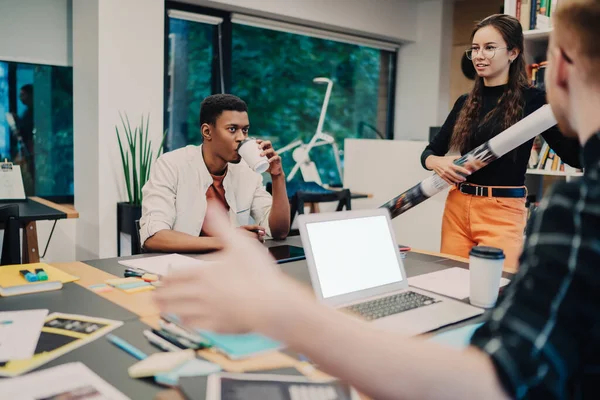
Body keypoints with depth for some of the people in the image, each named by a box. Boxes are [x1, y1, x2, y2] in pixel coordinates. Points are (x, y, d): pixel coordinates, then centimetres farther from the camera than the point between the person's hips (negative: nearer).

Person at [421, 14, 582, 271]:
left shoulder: (531, 99, -3)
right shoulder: (465, 103, 10)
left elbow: (575, 155, -11)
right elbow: (429, 152, 14)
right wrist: (437, 162, -9)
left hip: (502, 213, -4)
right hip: (457, 207, 5)